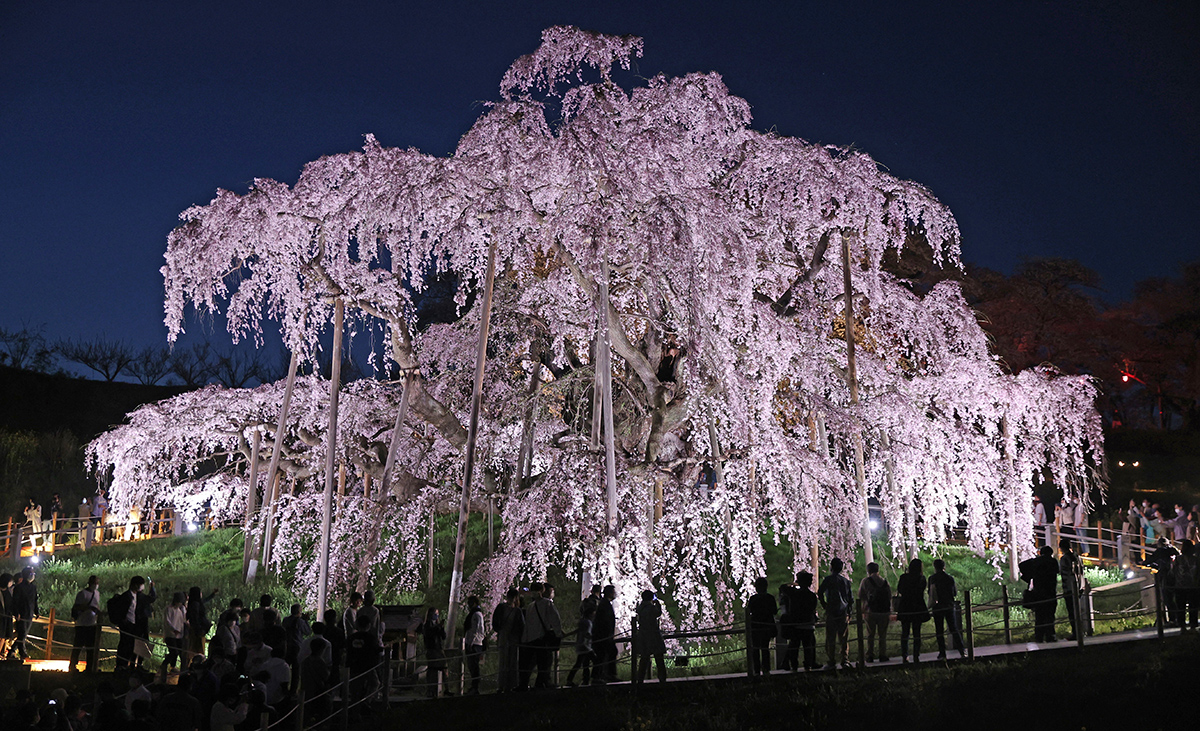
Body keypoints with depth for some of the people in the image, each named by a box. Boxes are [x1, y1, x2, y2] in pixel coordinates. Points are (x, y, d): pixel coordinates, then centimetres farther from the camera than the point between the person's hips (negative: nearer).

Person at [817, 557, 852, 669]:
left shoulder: (829, 579, -4)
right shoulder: (846, 581, 12)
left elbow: (820, 592, -15)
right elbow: (851, 598, 13)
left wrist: (823, 604, -1)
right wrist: (849, 612, 19)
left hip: (832, 612, -4)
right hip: (844, 612, 4)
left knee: (831, 638, -1)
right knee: (844, 638, 8)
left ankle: (832, 662, -1)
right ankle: (845, 660, 4)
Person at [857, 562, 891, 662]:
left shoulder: (866, 581, 0)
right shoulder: (885, 582, 9)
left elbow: (861, 597, 3)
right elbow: (889, 598, 9)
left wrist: (862, 612, 11)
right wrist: (890, 613, 12)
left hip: (871, 612, -2)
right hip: (884, 612, 2)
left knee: (870, 635, 5)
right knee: (882, 635, 8)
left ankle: (870, 656, 2)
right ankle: (883, 656, 5)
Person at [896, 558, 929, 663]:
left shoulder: (903, 577, -5)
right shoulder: (921, 579, -8)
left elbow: (899, 590, 5)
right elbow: (922, 593, 1)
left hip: (905, 609, 1)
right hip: (918, 609, -1)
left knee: (904, 633, 8)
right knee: (917, 633, 7)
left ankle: (904, 657, 4)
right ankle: (916, 657, 3)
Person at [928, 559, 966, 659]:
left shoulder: (932, 579, -4)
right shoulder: (950, 578, 3)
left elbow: (931, 594, -3)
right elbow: (955, 594, 10)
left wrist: (930, 606, 8)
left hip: (938, 607, -2)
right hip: (950, 606, 2)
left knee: (939, 631, 3)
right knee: (954, 629, 7)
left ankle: (942, 653, -1)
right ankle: (962, 651, -1)